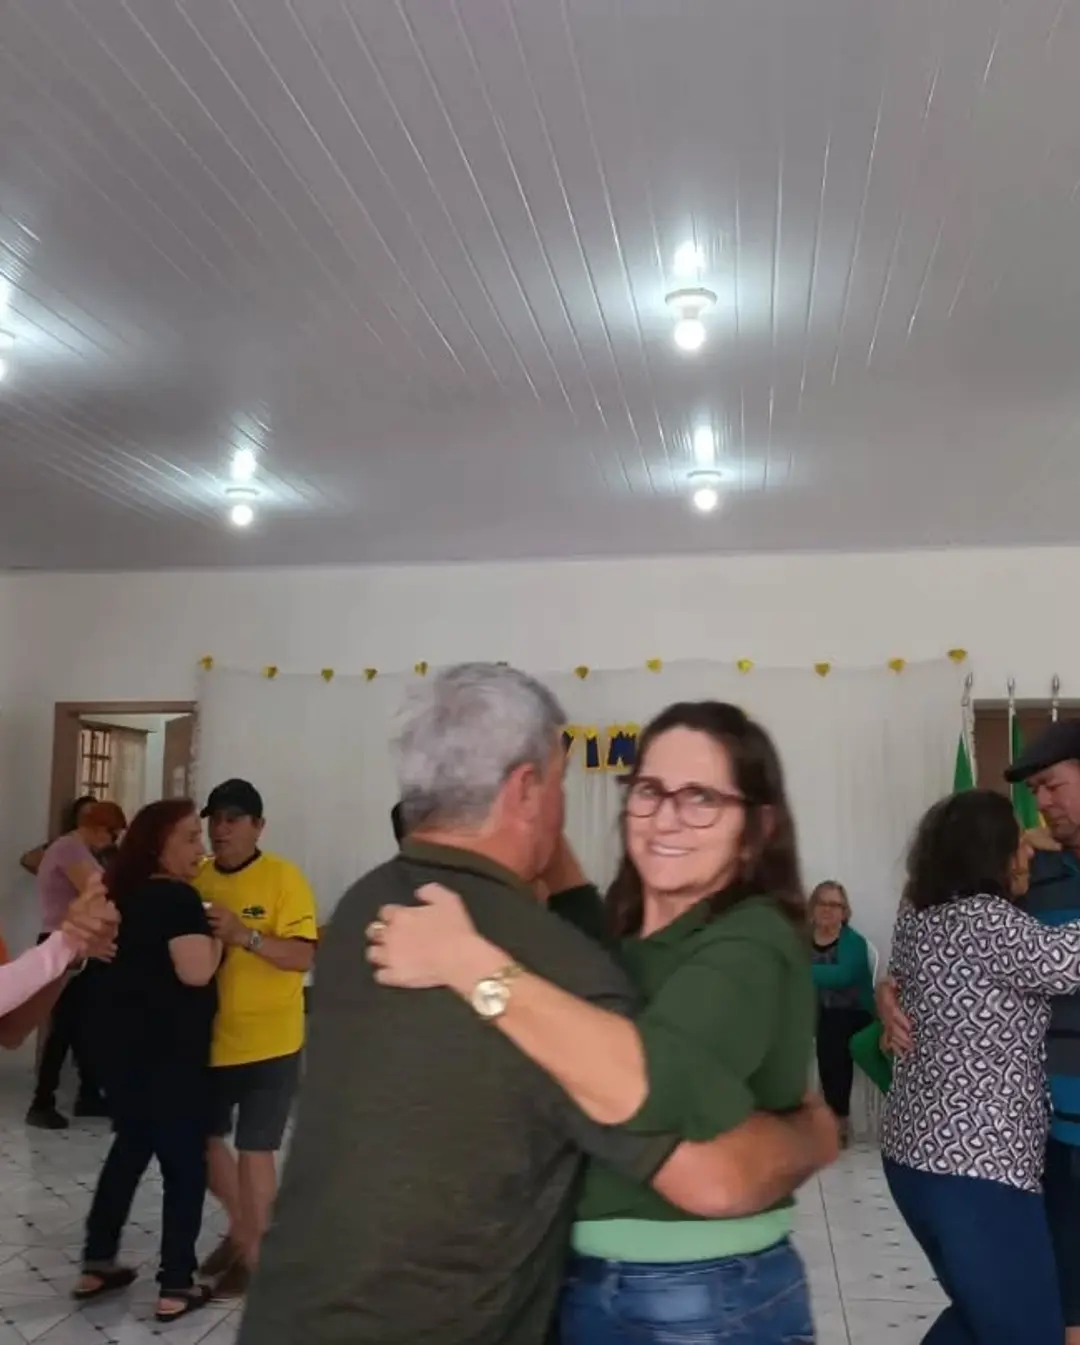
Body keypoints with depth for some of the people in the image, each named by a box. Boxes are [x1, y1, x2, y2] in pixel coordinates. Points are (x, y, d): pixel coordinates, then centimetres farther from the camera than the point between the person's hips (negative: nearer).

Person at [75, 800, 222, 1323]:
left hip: (123, 1044, 9)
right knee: (185, 1162, 3)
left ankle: (96, 1265, 29)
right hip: (169, 1052, -9)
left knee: (130, 1149, 22)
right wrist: (219, 932, -11)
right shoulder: (178, 897, -19)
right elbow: (195, 971, -27)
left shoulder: (127, 893, 9)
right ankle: (176, 1287, 9)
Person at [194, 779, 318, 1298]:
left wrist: (244, 935, -30)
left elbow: (303, 956, -19)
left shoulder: (284, 878, -12)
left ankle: (253, 1250, 24)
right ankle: (241, 1226, 41)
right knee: (203, 1139, 17)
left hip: (268, 1042, -5)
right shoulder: (196, 879, 2)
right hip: (210, 1037, 6)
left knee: (254, 1150, 3)